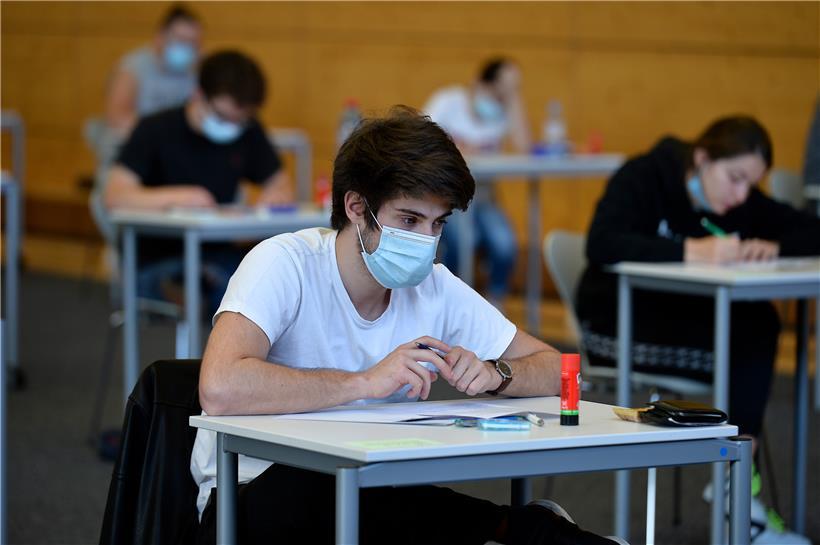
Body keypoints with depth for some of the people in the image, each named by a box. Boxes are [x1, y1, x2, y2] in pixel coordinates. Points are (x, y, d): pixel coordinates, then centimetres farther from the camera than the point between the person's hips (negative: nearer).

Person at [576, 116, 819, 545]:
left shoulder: (741, 201, 2)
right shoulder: (644, 178, -15)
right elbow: (602, 245, -32)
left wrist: (774, 247, -21)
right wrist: (691, 252, -40)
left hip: (684, 319, 6)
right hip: (616, 323, -6)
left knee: (760, 323, -28)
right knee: (743, 341, -29)